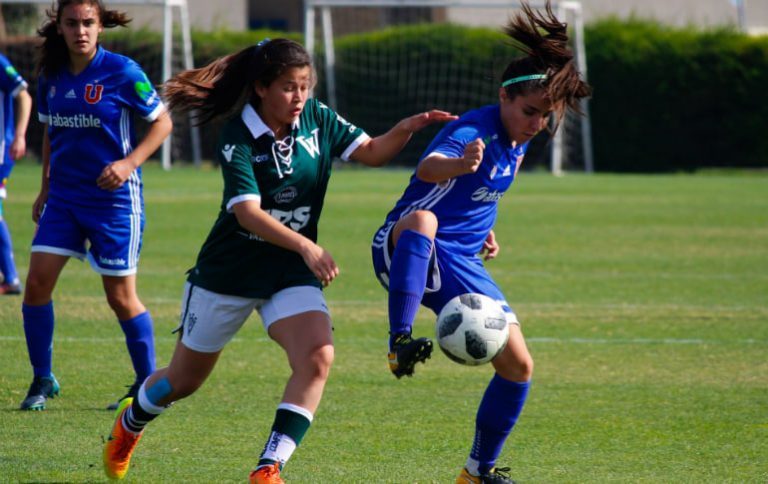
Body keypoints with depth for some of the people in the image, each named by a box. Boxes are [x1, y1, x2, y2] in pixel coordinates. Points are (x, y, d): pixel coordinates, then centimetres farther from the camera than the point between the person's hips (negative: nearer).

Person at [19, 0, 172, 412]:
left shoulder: (121, 72, -11)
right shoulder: (52, 76, 4)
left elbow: (162, 122, -4)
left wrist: (128, 163, -17)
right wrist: (44, 189, 17)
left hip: (114, 198, -5)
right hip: (64, 197, 5)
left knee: (120, 296, -1)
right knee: (37, 282, -6)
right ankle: (42, 380, 8)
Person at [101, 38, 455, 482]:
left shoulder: (317, 119, -5)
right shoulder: (239, 137, -20)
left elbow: (371, 152, -1)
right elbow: (247, 212, -31)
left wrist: (406, 129, -22)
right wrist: (305, 246, -44)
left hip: (292, 273, 3)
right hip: (229, 273, -3)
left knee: (317, 358, -25)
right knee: (183, 381, 13)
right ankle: (129, 424, 46)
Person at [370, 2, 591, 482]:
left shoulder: (519, 140, 6)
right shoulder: (472, 132, -20)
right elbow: (428, 169, -44)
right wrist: (458, 164, -65)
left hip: (460, 264, 8)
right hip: (407, 252, -8)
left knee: (518, 364, 1)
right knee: (422, 219, -44)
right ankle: (401, 339, -48)